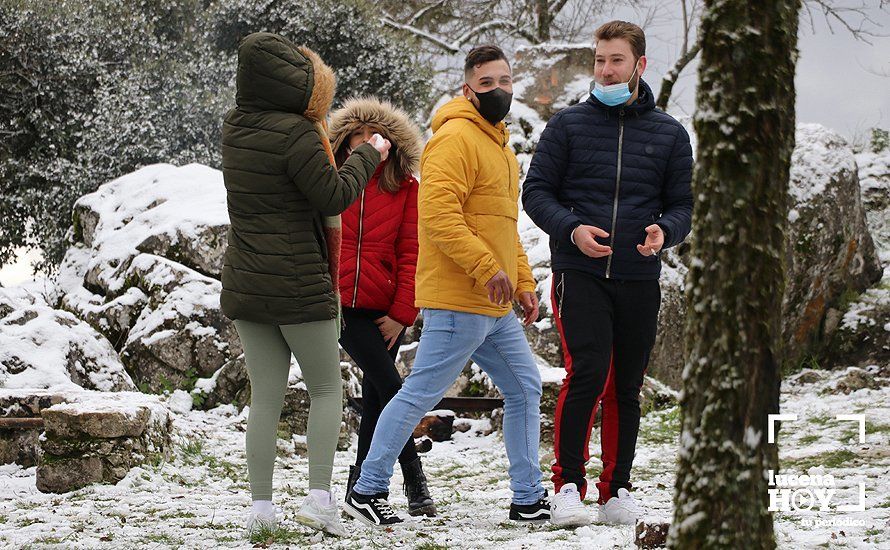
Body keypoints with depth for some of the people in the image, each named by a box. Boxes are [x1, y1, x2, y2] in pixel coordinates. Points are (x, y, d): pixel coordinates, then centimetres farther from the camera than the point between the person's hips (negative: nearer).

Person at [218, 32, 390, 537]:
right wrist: (368, 155, 0)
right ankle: (320, 496, -2)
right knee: (327, 388, 8)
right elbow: (333, 197, -13)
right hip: (299, 286, -6)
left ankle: (261, 506, 6)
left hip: (245, 283, 6)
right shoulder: (296, 134, -17)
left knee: (265, 396, 9)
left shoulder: (234, 128, 5)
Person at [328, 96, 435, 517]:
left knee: (375, 396, 6)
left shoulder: (404, 187, 4)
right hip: (340, 306, -1)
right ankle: (414, 477, -4)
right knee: (387, 385, -11)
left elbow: (411, 253, 2)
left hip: (384, 309, 2)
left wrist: (402, 313, -4)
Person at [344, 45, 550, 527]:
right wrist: (487, 268, -25)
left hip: (495, 308, 10)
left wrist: (523, 282, 19)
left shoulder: (499, 144, 21)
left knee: (524, 389, 12)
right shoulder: (456, 138, -12)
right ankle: (367, 491, 3)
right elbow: (438, 213, -24)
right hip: (458, 302, -10)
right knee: (420, 394, -6)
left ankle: (529, 499, 17)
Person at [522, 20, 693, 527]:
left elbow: (682, 204, 12)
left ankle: (617, 490, 17)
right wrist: (572, 229, -14)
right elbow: (536, 192, 4)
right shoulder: (568, 125, 4)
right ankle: (569, 485, -8)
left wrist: (665, 231, -11)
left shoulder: (670, 134, 10)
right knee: (587, 373, -17)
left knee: (627, 388, 7)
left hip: (639, 279, 3)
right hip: (579, 273, -3)